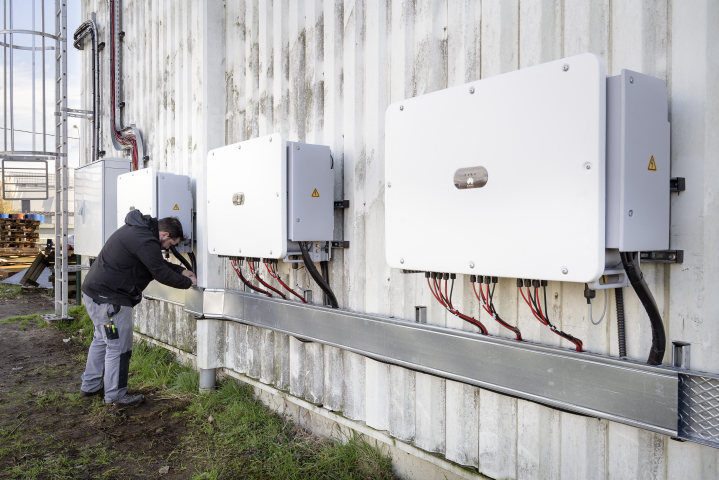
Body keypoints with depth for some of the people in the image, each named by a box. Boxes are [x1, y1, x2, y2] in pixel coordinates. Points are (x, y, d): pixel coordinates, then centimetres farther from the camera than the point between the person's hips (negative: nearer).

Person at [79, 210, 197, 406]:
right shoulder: (145, 241, -22)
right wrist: (188, 282, -3)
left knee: (102, 340, 22)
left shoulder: (138, 229, 12)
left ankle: (90, 386, 34)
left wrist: (182, 271, 15)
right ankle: (115, 395, 9)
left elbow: (159, 263, 21)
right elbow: (162, 274, -16)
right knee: (118, 346, -1)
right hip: (109, 298, -11)